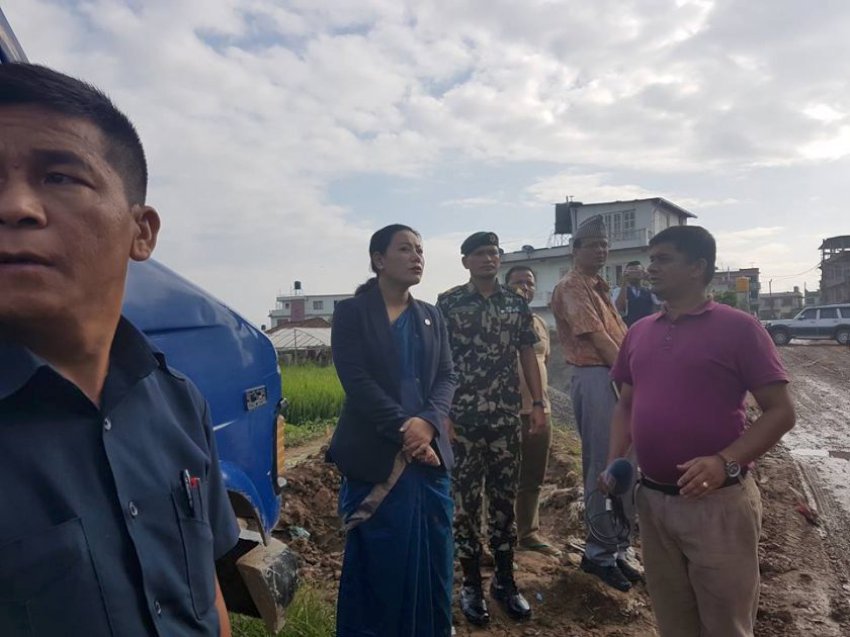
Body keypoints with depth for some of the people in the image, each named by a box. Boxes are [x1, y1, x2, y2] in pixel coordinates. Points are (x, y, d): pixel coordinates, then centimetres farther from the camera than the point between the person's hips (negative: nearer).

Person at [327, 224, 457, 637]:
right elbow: (356, 379, -12)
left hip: (429, 452, 5)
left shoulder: (432, 317, 15)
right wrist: (403, 429, -16)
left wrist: (427, 423, -12)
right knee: (377, 562, 6)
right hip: (375, 456, -4)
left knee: (434, 559, 11)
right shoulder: (351, 312, -2)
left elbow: (446, 377, 6)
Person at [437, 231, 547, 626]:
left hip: (506, 416, 3)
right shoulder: (447, 303, -2)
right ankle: (471, 584, 21)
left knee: (505, 498, 11)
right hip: (462, 417, -2)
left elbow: (527, 354, 10)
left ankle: (505, 580, 26)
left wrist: (538, 404, 3)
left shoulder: (517, 304, 8)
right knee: (465, 500, 6)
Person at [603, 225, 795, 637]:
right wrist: (615, 462, -1)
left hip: (718, 503, -5)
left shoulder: (737, 327, -9)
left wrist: (725, 462, -23)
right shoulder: (639, 333, 7)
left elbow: (781, 411, -10)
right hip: (652, 501, 5)